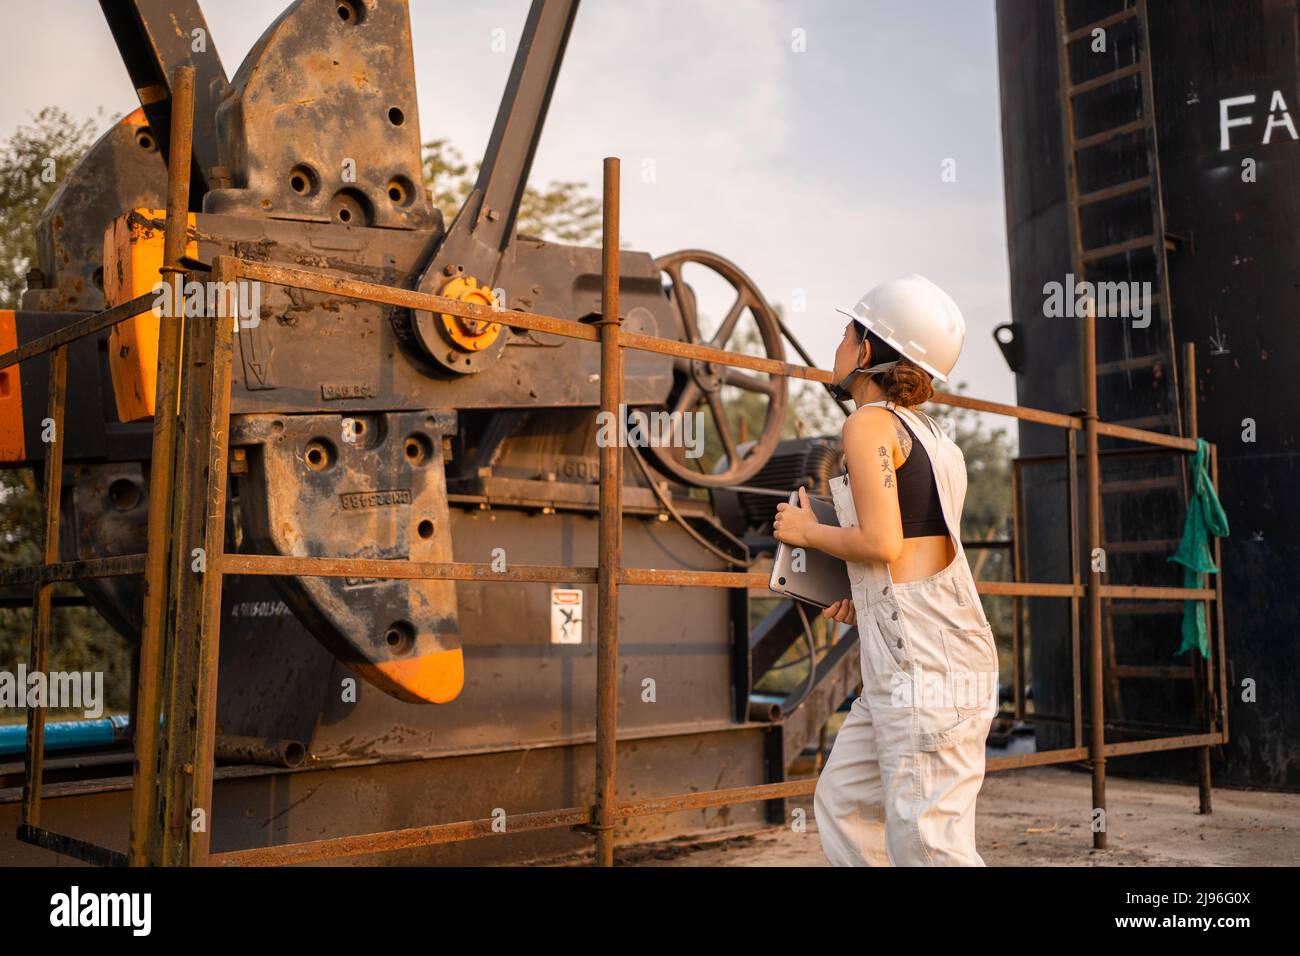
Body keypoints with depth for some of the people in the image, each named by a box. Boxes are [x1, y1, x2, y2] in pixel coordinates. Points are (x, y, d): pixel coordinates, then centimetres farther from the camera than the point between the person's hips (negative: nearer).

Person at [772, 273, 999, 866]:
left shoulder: (870, 423, -7)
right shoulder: (924, 430, 21)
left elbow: (882, 542, -18)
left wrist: (807, 532, -2)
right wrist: (869, 599, 17)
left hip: (923, 657, -10)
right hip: (903, 661, 10)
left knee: (928, 843, -7)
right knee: (840, 801, 16)